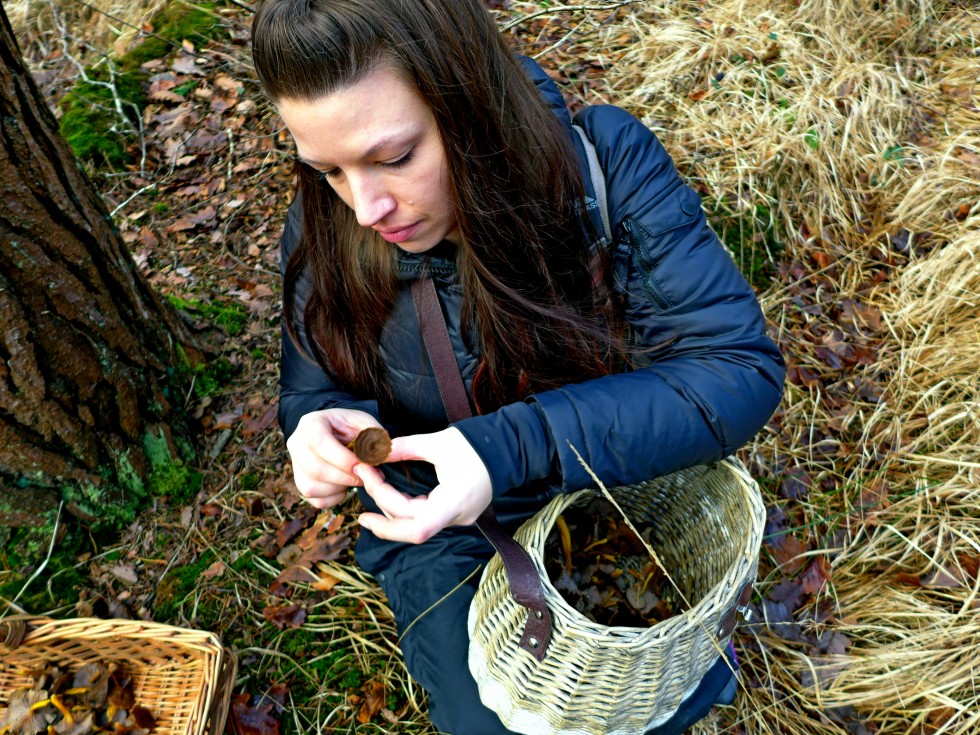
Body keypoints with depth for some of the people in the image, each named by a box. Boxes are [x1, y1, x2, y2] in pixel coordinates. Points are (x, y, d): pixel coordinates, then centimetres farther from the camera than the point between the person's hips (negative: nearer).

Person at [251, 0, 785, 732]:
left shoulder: (606, 160, -22)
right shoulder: (327, 230, -14)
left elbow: (739, 369, -27)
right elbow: (315, 393, 1)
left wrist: (513, 448, -38)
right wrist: (330, 431, -25)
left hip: (618, 495, 0)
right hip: (446, 534, 1)